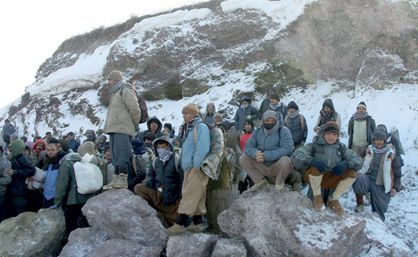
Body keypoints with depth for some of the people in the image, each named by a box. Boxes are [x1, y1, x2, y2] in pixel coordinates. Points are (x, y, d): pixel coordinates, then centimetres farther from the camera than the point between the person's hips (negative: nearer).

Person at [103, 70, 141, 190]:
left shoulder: (126, 91, -6)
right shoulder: (115, 93, 25)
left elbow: (135, 109, -15)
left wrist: (135, 124, -4)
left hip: (123, 130, -10)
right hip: (114, 130, 10)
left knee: (122, 154, -11)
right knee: (116, 155, 9)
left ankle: (123, 179, -10)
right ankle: (116, 178, 13)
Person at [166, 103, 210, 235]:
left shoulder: (201, 127, -8)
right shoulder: (187, 128, 21)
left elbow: (203, 148, -19)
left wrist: (197, 165, -21)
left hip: (197, 168, -9)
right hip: (188, 167, 9)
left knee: (190, 194, -10)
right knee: (196, 196, 11)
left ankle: (180, 223, -11)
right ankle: (197, 223, 17)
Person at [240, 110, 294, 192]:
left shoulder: (283, 131, -11)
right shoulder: (258, 131, 3)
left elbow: (287, 149, -25)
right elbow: (248, 146, -3)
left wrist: (266, 156, -33)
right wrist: (256, 153, -29)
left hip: (277, 166, -4)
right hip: (262, 166, 4)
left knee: (285, 161, -35)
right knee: (243, 158, -7)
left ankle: (279, 181, -2)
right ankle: (260, 180, 6)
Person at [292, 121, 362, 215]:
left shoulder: (341, 147, 4)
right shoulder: (314, 145, -8)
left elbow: (358, 161, -2)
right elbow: (296, 156, -19)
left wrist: (345, 164, -24)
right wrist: (312, 161, -37)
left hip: (331, 179, 4)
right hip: (314, 178, -4)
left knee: (353, 173, -16)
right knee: (315, 167, -35)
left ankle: (333, 200, 0)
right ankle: (317, 197, -9)